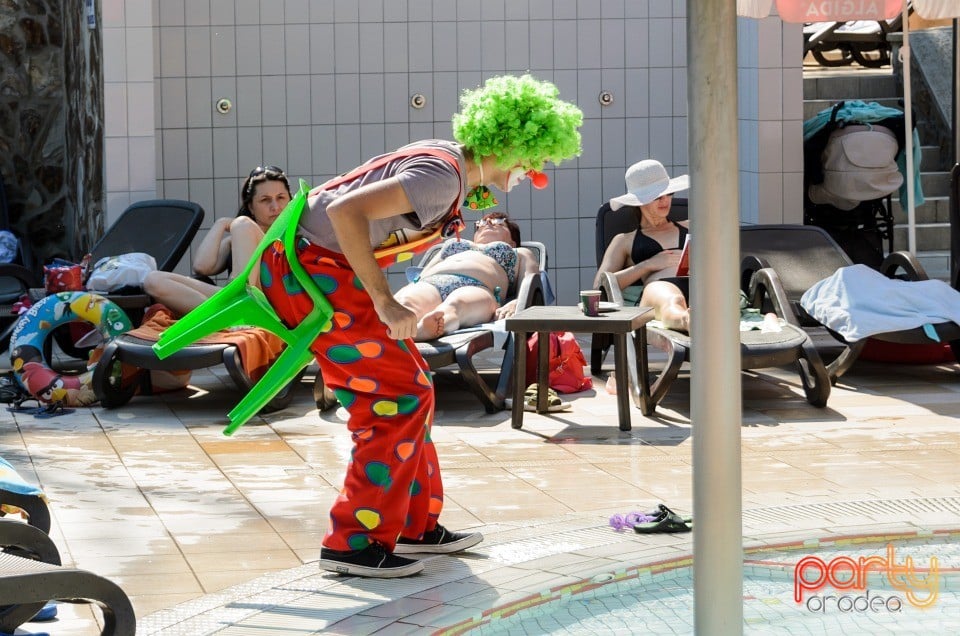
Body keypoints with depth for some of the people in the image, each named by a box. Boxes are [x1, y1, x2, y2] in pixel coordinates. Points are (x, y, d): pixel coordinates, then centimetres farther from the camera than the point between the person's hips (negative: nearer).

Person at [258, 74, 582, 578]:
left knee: (405, 390, 14)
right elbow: (346, 210, -32)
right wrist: (385, 302, -29)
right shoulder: (442, 176, -21)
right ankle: (353, 543, -4)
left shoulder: (448, 163, 9)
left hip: (323, 269, 10)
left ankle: (415, 525, 23)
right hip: (313, 271, -10)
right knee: (398, 397, -8)